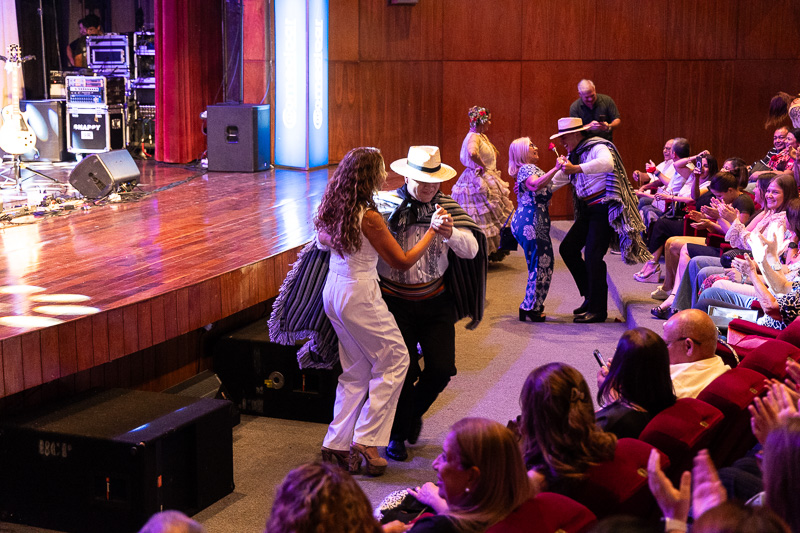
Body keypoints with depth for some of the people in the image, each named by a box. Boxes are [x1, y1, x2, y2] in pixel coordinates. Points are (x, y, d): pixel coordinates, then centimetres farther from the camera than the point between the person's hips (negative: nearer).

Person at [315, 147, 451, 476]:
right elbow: (403, 261, -14)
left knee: (356, 370, 18)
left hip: (333, 291, 8)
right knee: (394, 359, 7)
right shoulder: (369, 217, -22)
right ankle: (366, 441, 4)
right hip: (359, 295, -8)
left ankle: (337, 443, 18)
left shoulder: (334, 208, 2)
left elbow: (322, 238, 23)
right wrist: (433, 231, -7)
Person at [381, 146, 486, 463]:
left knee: (442, 368, -1)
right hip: (396, 301, -3)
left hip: (435, 300, 3)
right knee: (404, 369, -5)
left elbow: (472, 249, -11)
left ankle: (414, 413, 30)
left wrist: (451, 234, -29)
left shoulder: (447, 207, 0)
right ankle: (397, 433, 19)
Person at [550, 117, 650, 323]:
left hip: (604, 207, -9)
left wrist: (576, 168, -45)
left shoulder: (598, 147, -12)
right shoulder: (573, 155, 15)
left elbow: (607, 163, -36)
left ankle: (598, 310, -5)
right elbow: (556, 180, 23)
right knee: (568, 248, 2)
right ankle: (590, 296, 14)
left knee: (592, 255, -13)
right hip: (587, 210, 9)